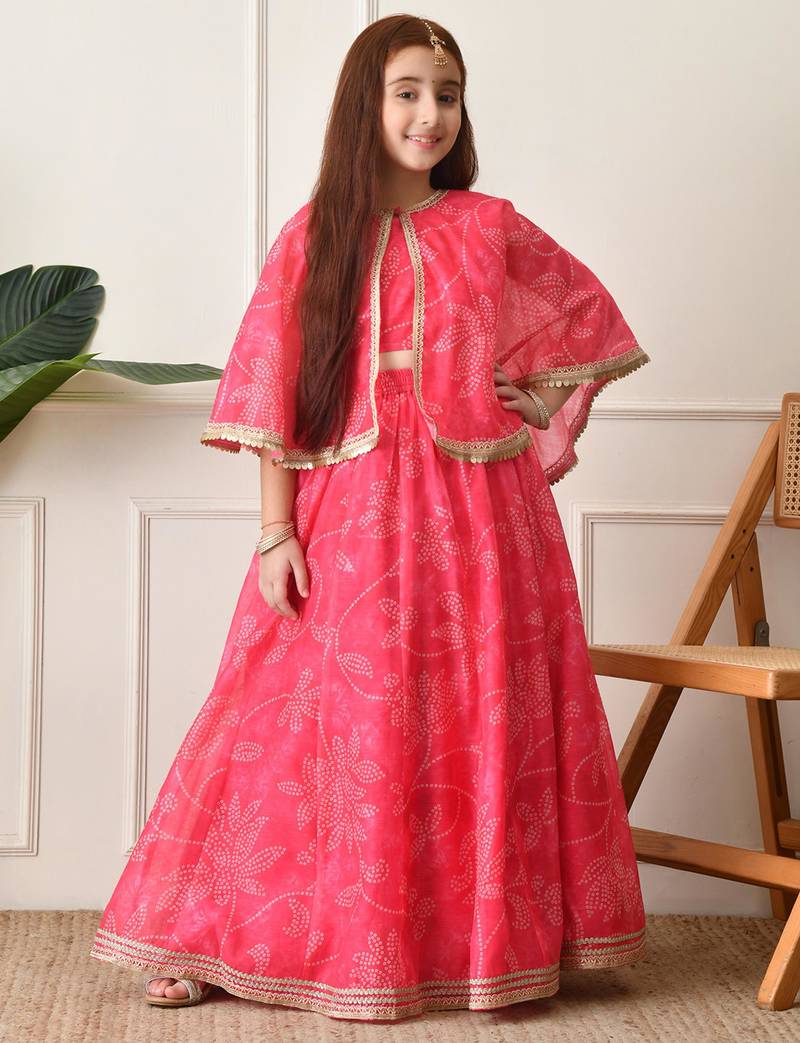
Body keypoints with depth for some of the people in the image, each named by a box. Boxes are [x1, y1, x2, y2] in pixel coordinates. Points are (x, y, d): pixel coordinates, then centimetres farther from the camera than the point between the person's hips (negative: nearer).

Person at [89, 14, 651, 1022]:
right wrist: (277, 531, -7)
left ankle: (489, 940, 17)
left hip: (472, 520, 1)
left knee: (478, 728, 4)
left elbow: (592, 324, 18)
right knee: (327, 725, 1)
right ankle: (212, 944, 12)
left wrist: (546, 411, 6)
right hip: (348, 521, -1)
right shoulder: (312, 239, 2)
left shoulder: (492, 231, 5)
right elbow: (275, 399, -1)